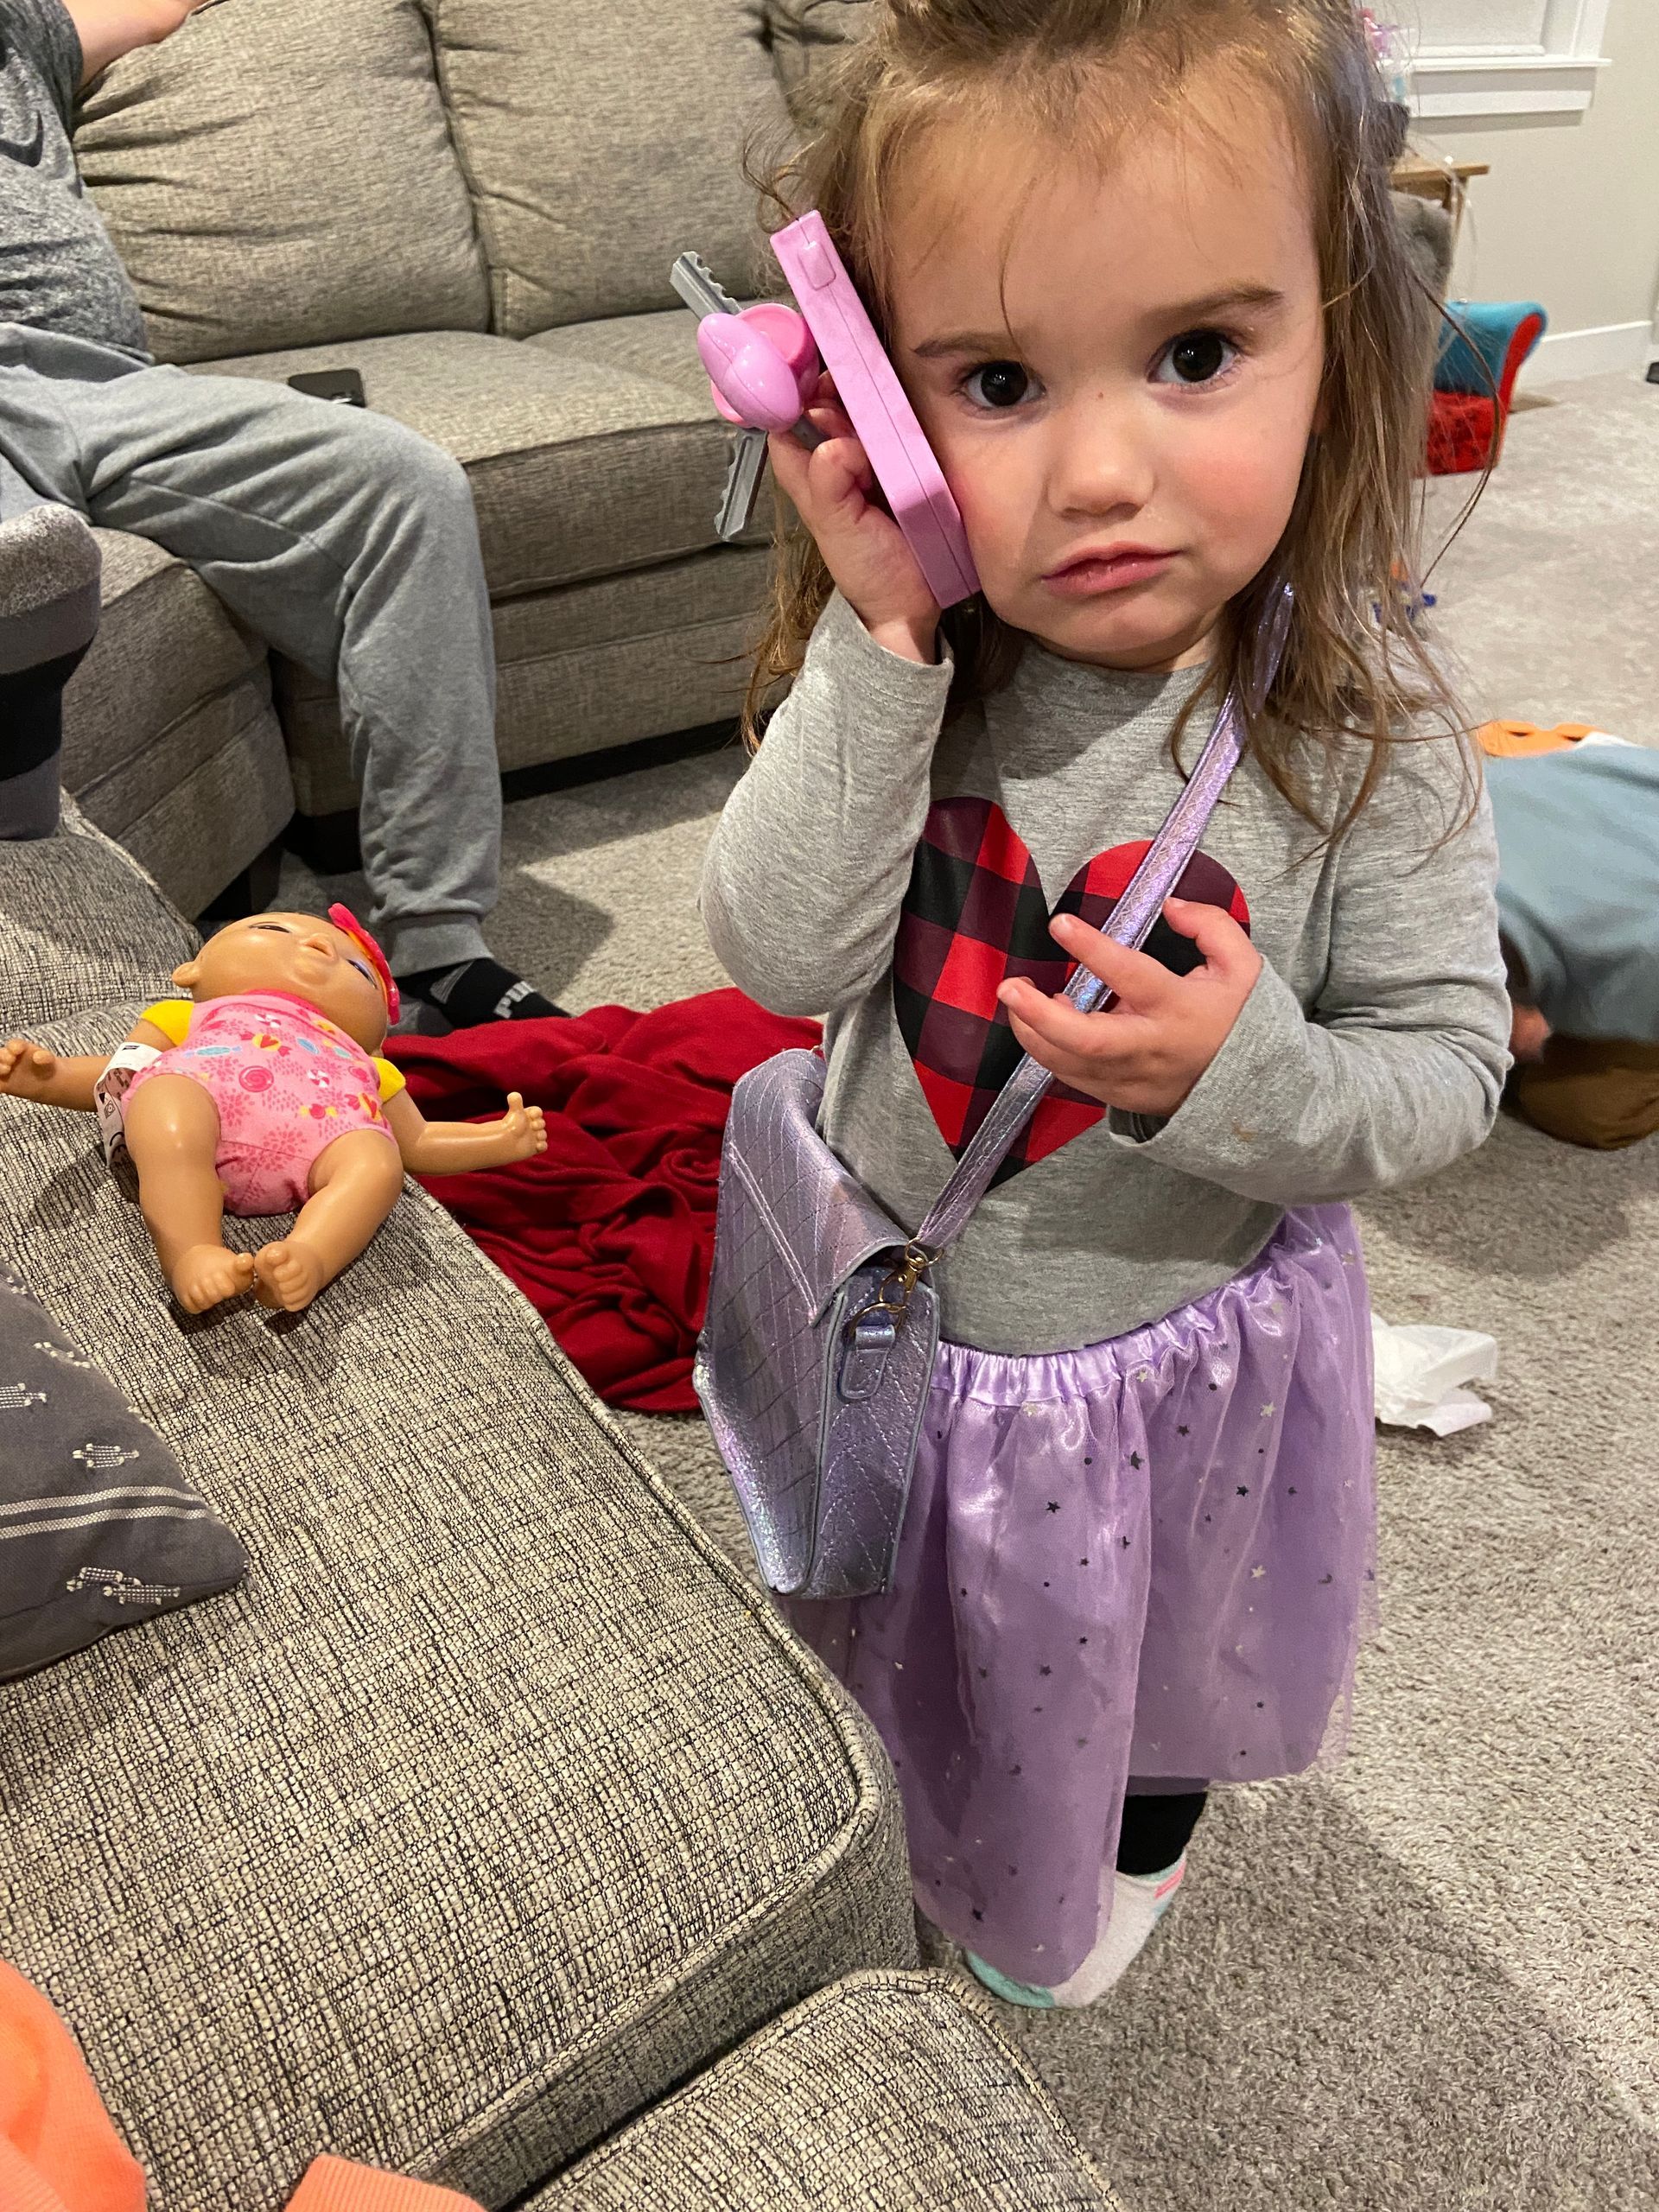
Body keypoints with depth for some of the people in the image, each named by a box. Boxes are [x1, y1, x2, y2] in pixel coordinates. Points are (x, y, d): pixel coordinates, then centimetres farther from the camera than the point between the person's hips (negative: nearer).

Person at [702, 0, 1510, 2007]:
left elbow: (1449, 1068, -16)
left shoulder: (1363, 730, -24)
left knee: (1150, 1654, 29)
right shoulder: (909, 669, -18)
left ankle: (1130, 1841, 66)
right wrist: (875, 646, -34)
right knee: (917, 1651, 31)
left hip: (1179, 1344, -1)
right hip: (903, 1311, 2)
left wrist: (1249, 1074, -37)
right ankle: (930, 1832, 67)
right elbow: (783, 957, -24)